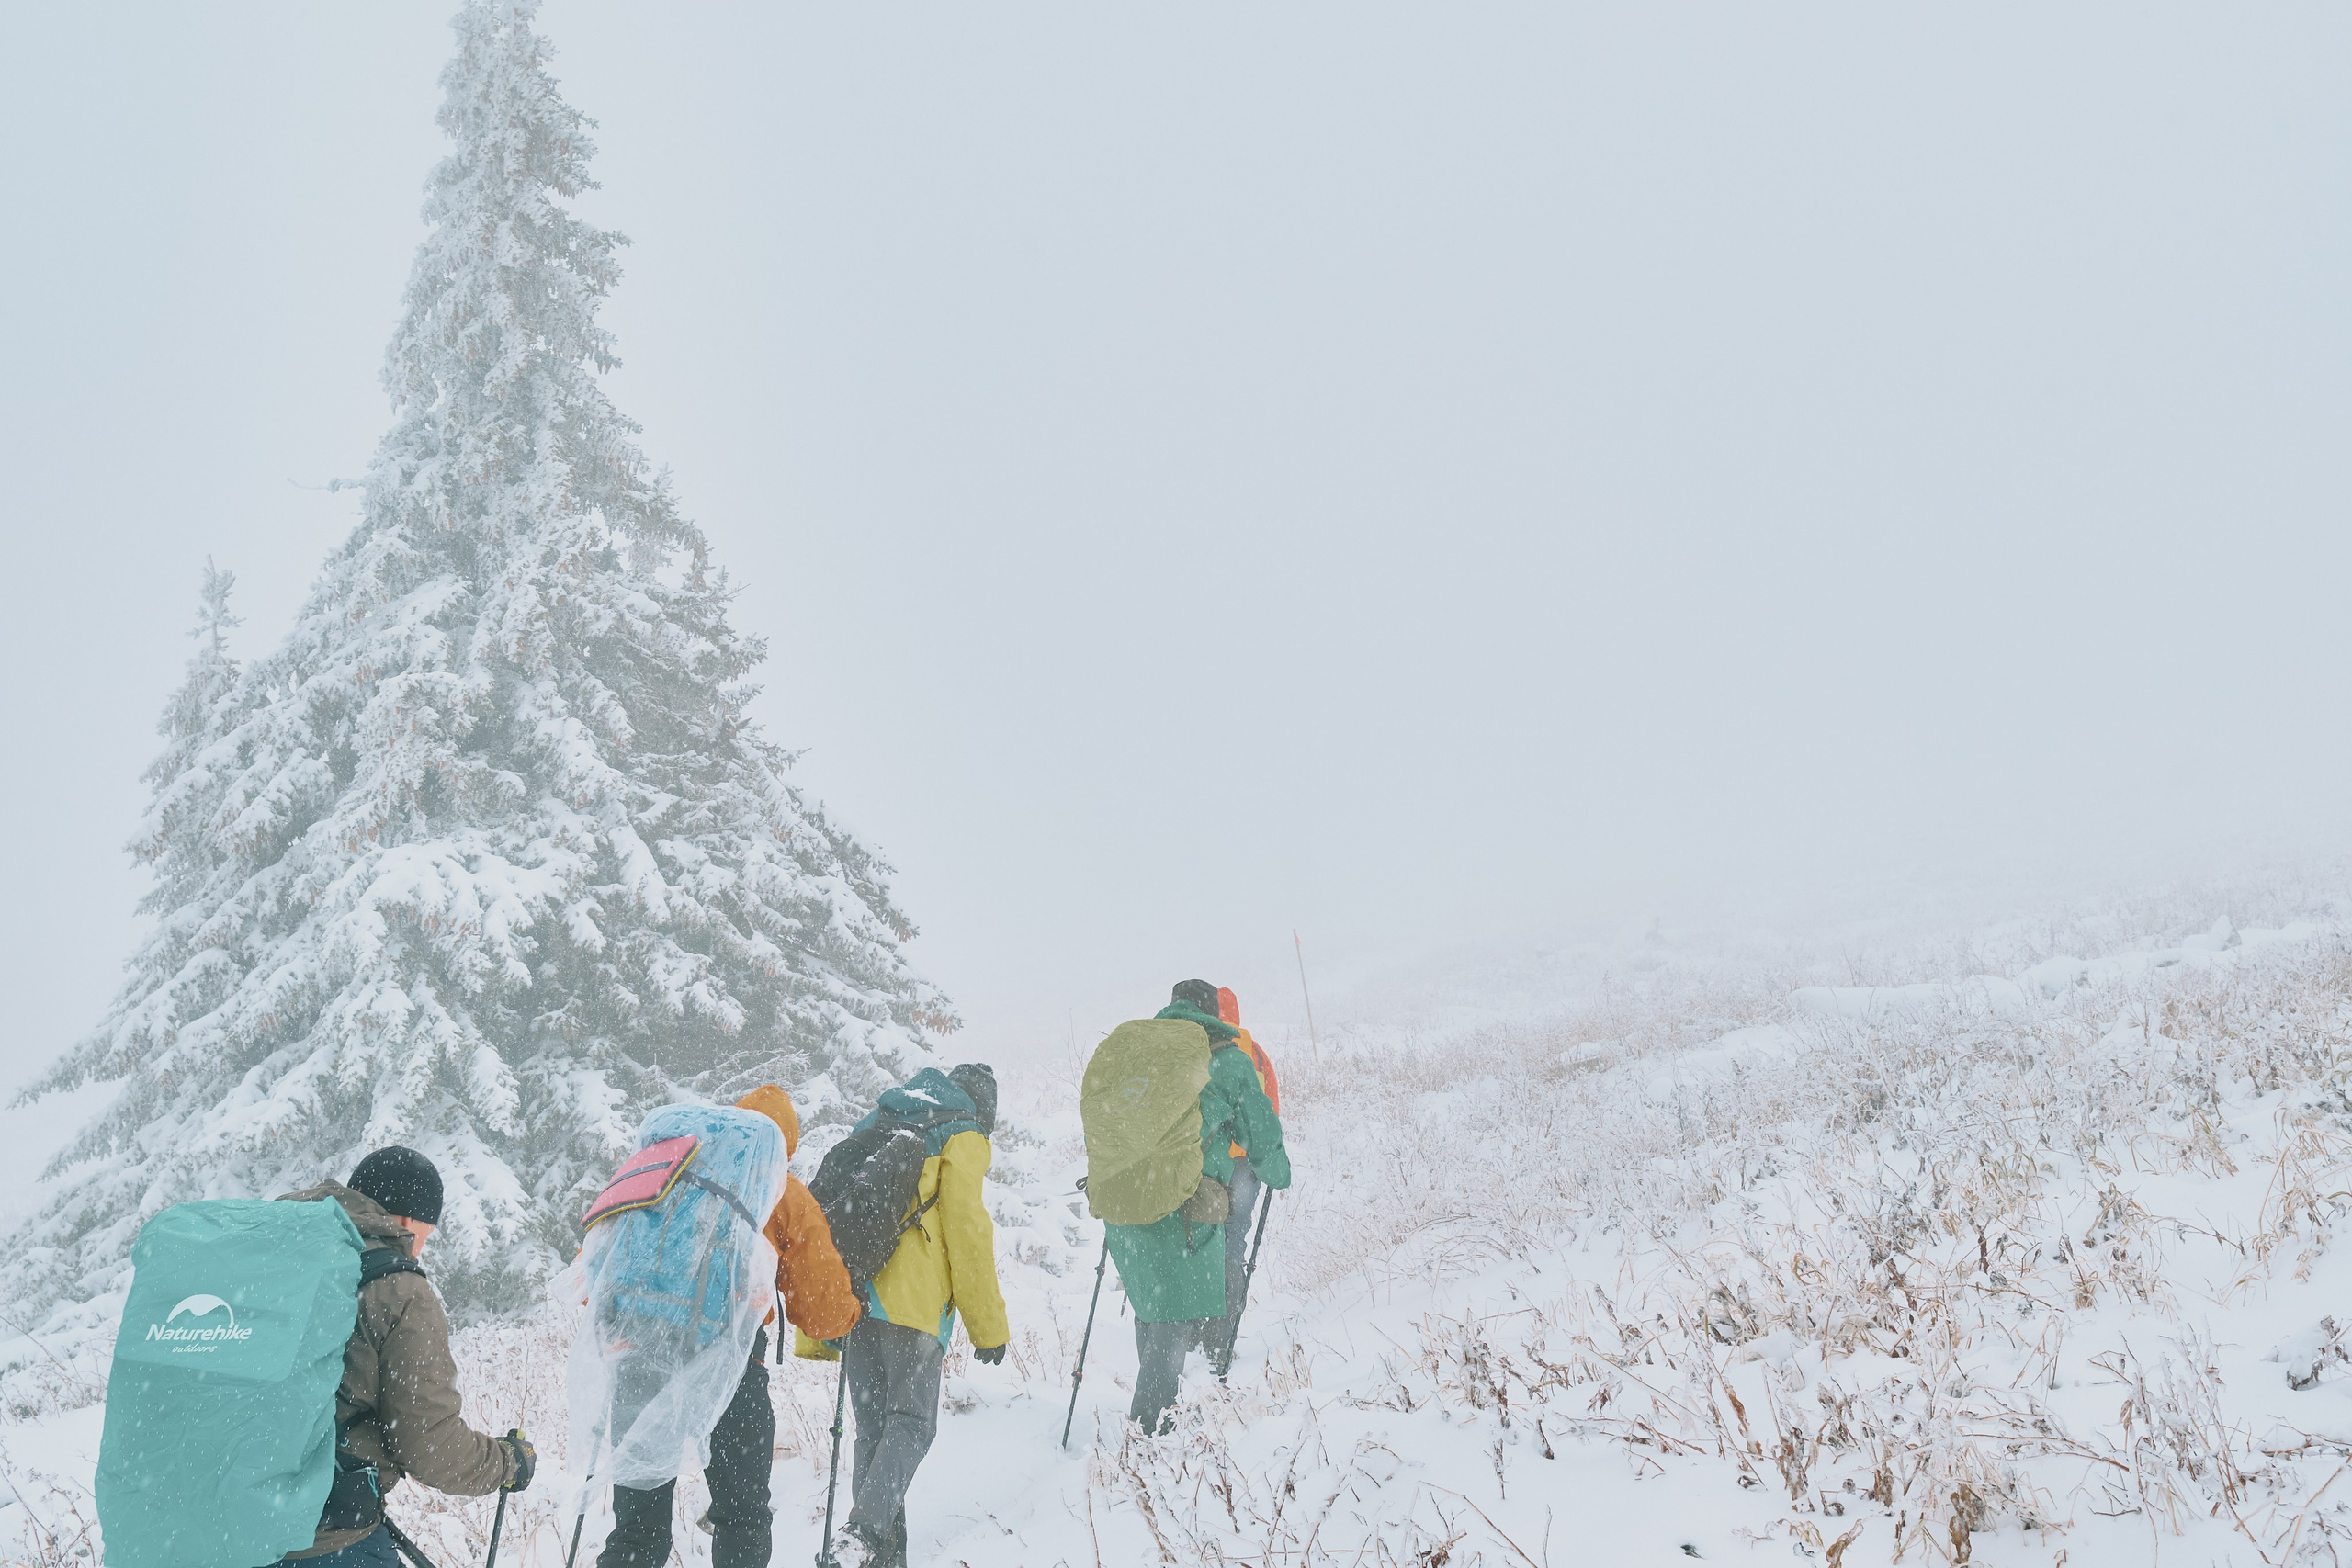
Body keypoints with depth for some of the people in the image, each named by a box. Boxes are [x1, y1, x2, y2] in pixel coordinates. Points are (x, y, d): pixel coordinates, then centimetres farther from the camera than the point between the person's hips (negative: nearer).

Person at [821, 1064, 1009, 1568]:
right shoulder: (963, 1140, 5)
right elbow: (967, 1233, -5)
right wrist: (988, 1326, 0)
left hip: (853, 1300, 6)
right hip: (913, 1304, -6)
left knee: (872, 1429, 11)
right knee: (912, 1424, -4)